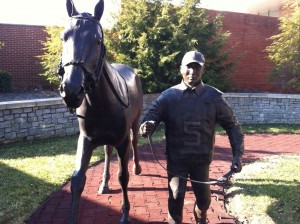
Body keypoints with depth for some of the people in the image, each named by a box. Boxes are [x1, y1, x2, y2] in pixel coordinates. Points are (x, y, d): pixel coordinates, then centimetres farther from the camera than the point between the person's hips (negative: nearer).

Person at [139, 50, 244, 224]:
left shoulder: (214, 97, -5)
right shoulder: (168, 96, -6)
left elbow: (232, 125, 0)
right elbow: (150, 119, -11)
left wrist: (238, 154, -9)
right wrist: (146, 128, -35)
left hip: (202, 158, 1)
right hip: (176, 158, -1)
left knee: (204, 198, 13)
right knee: (176, 197, -5)